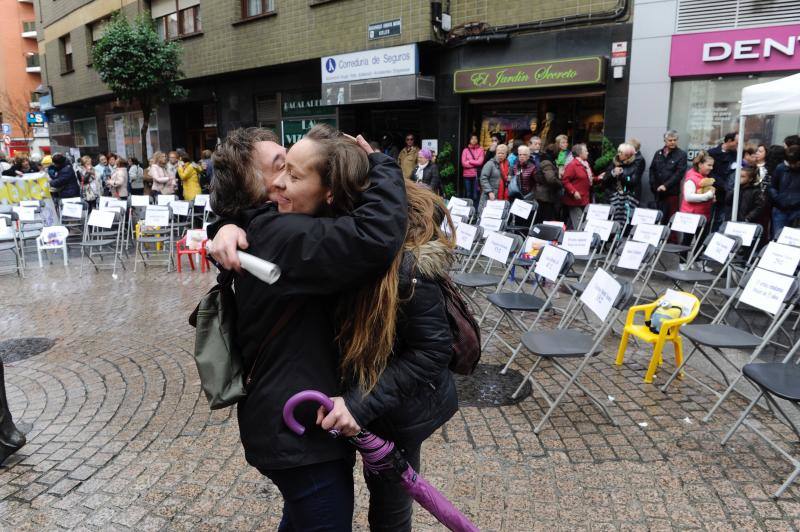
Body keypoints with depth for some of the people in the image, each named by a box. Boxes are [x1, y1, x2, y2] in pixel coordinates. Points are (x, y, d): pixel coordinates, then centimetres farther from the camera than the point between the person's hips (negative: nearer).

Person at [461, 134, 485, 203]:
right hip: (467, 175, 1)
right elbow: (463, 163, -3)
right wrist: (475, 165, -5)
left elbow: (480, 162, -7)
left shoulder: (480, 150, 5)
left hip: (476, 175, -1)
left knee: (475, 195, -1)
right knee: (468, 195, 5)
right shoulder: (465, 150, 7)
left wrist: (469, 161, -2)